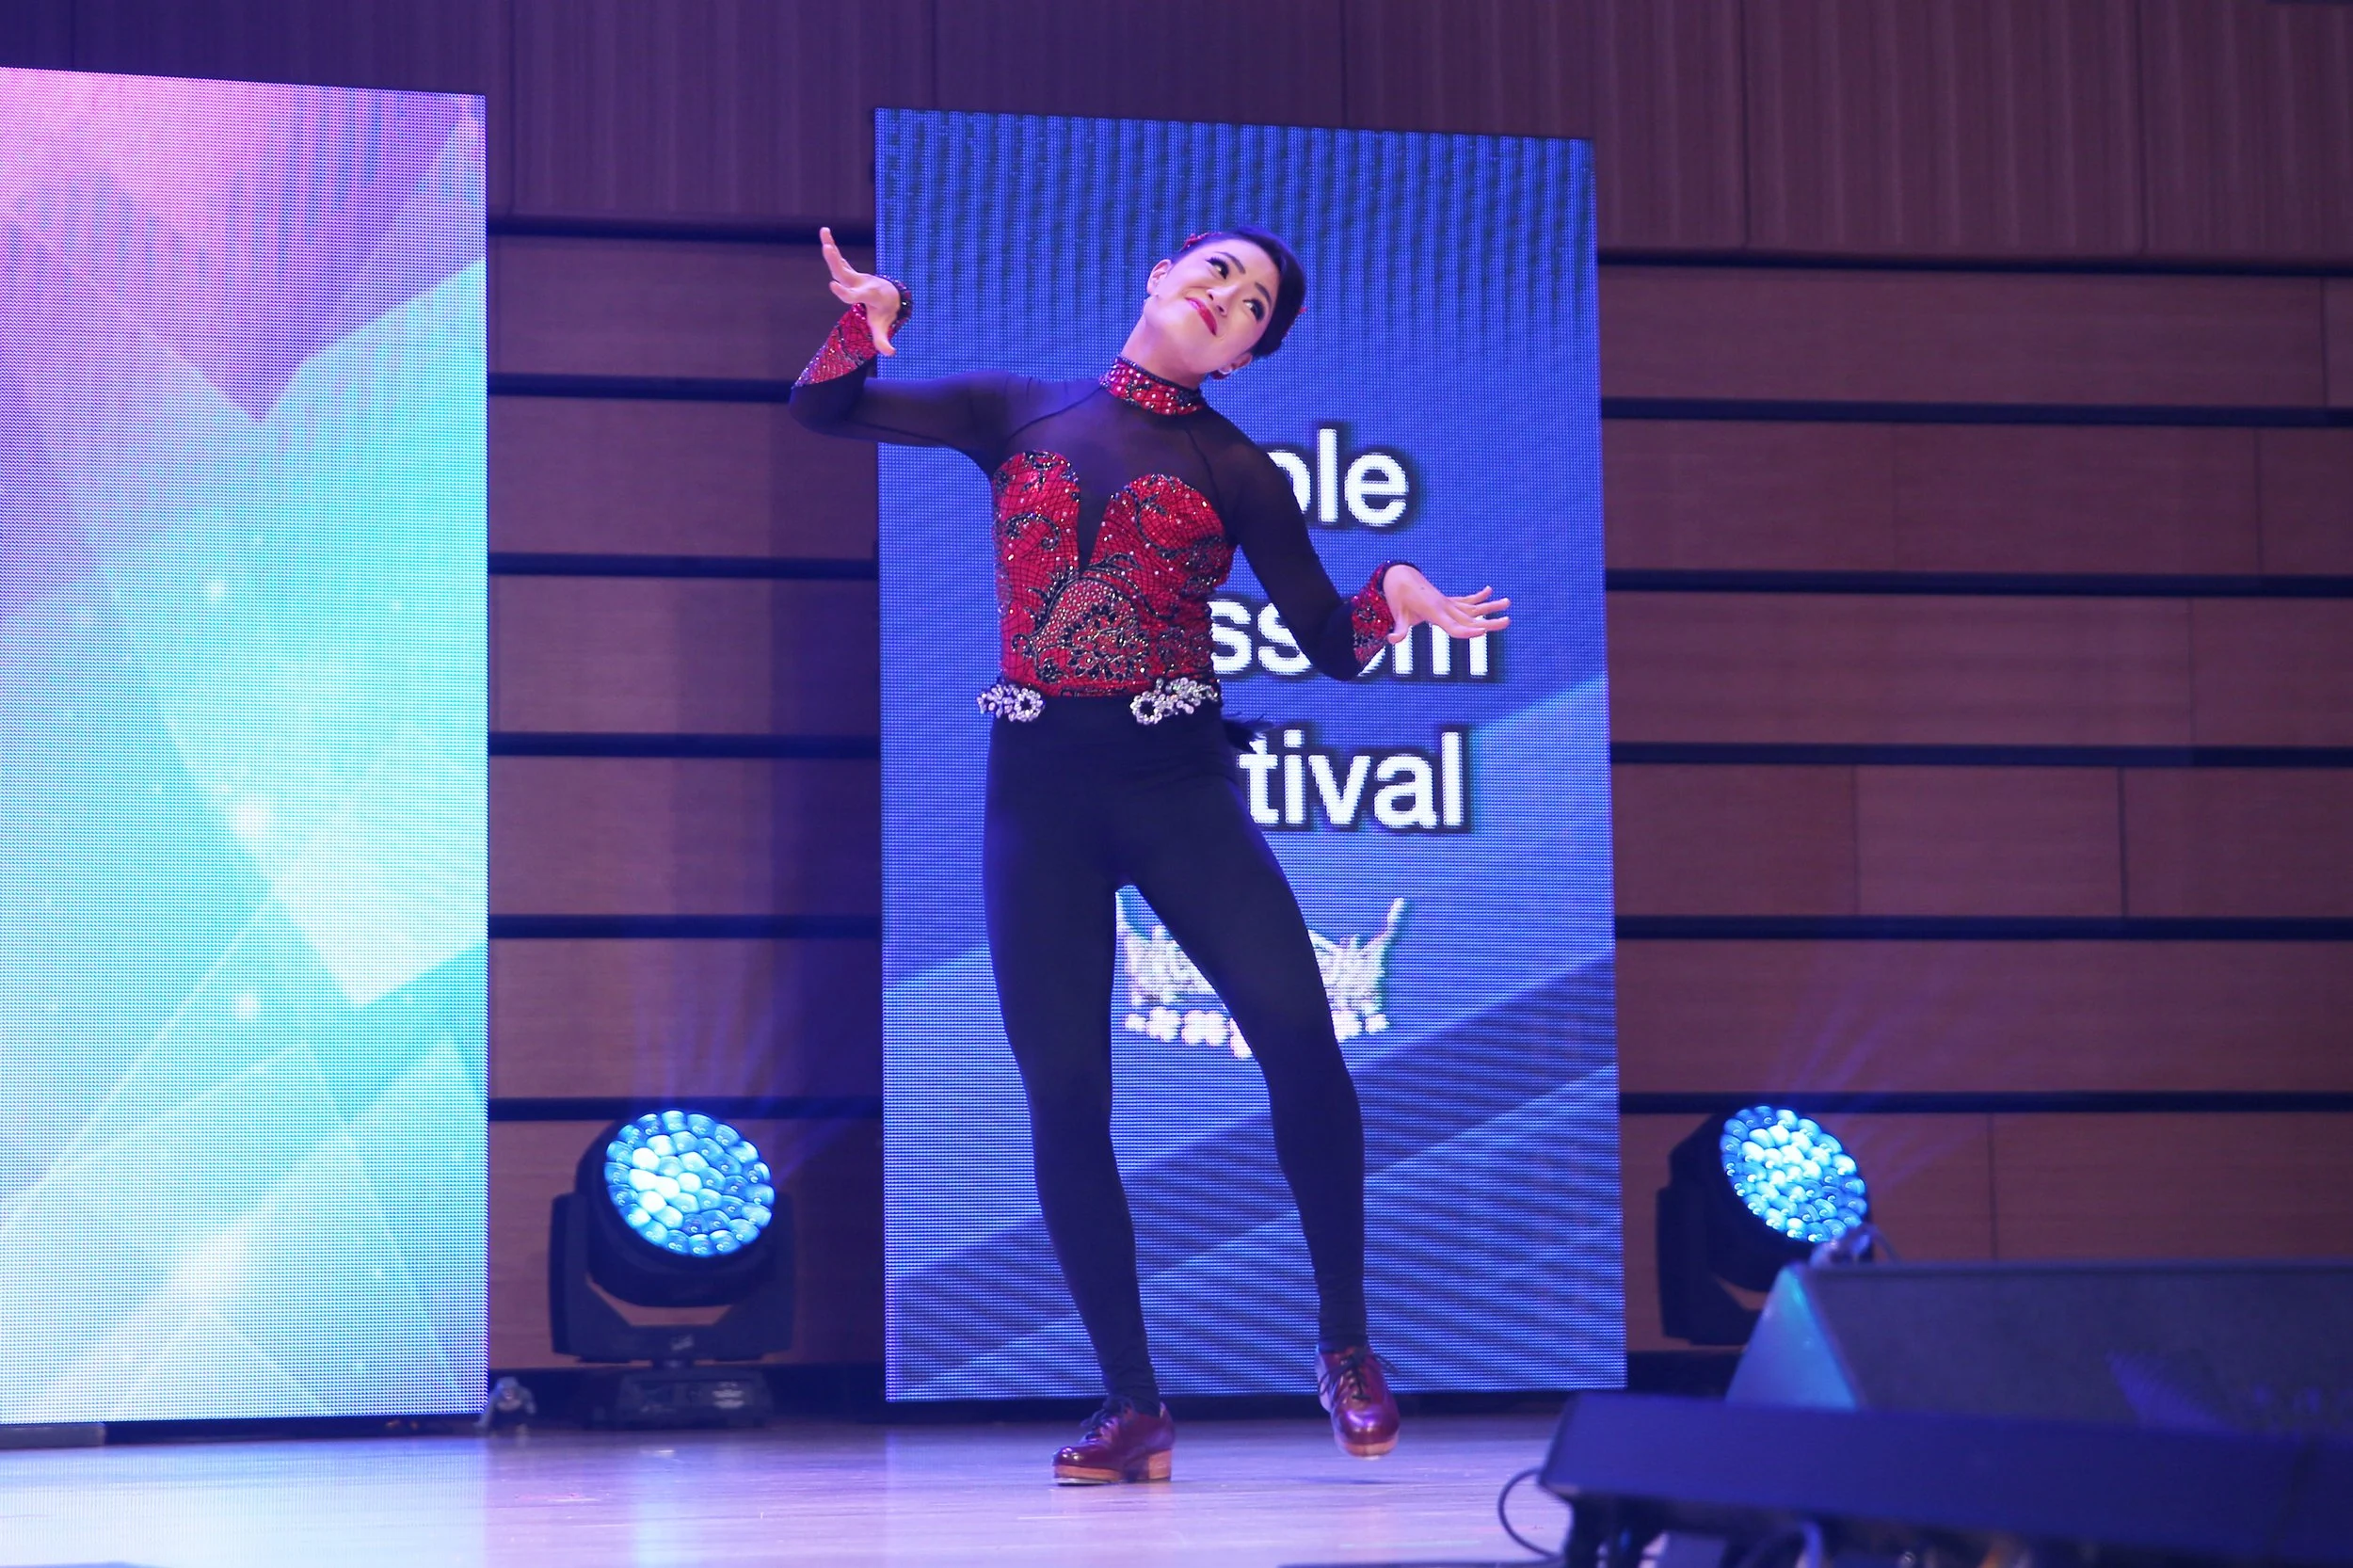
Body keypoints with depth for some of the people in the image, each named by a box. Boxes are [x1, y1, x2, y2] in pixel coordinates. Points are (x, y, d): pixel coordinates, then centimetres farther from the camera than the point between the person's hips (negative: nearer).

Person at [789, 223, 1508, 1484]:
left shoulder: (1233, 471, 8)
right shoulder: (1022, 415, 11)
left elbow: (1329, 645, 6)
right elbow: (822, 409, 14)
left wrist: (1396, 598, -15)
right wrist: (875, 313, -4)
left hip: (1177, 780, -1)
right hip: (1038, 788, 1)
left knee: (1295, 1032, -20)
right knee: (1064, 1093, -5)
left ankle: (1344, 1342, -3)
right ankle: (1131, 1404, 5)